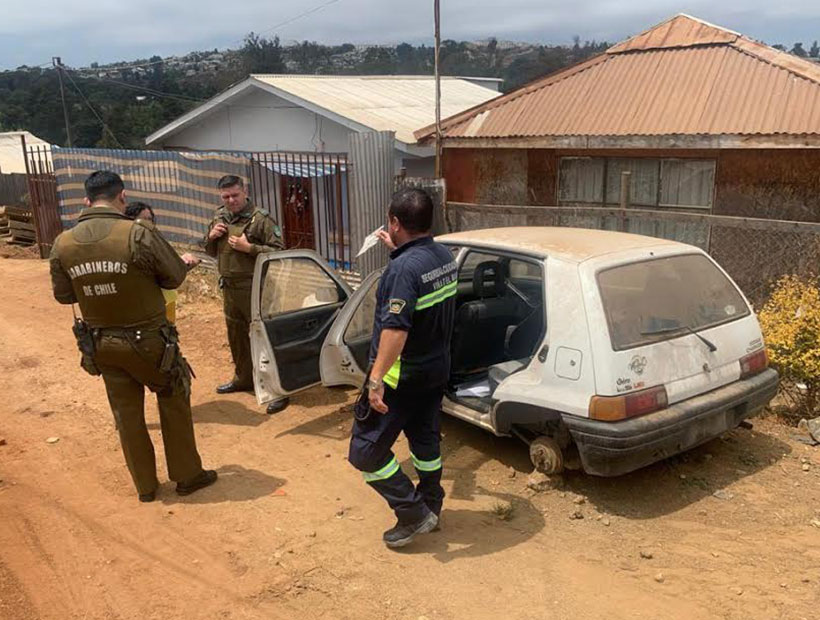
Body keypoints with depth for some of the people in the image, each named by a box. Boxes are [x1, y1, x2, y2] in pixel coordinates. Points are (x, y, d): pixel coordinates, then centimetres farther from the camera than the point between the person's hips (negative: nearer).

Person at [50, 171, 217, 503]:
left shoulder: (62, 244, -6)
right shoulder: (139, 234, -22)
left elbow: (63, 295, 5)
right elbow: (174, 277, -10)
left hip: (101, 344, 4)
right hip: (147, 340, -4)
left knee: (127, 413, 16)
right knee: (173, 402, 15)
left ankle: (145, 485, 28)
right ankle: (187, 475, 24)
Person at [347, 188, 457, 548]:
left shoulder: (404, 267, -26)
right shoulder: (445, 256, 2)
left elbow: (395, 329, -33)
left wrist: (376, 380, -32)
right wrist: (397, 250, 25)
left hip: (404, 374, -9)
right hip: (437, 367, 9)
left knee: (365, 451, 3)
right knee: (425, 438, 23)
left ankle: (413, 515, 7)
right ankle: (431, 507, 38)